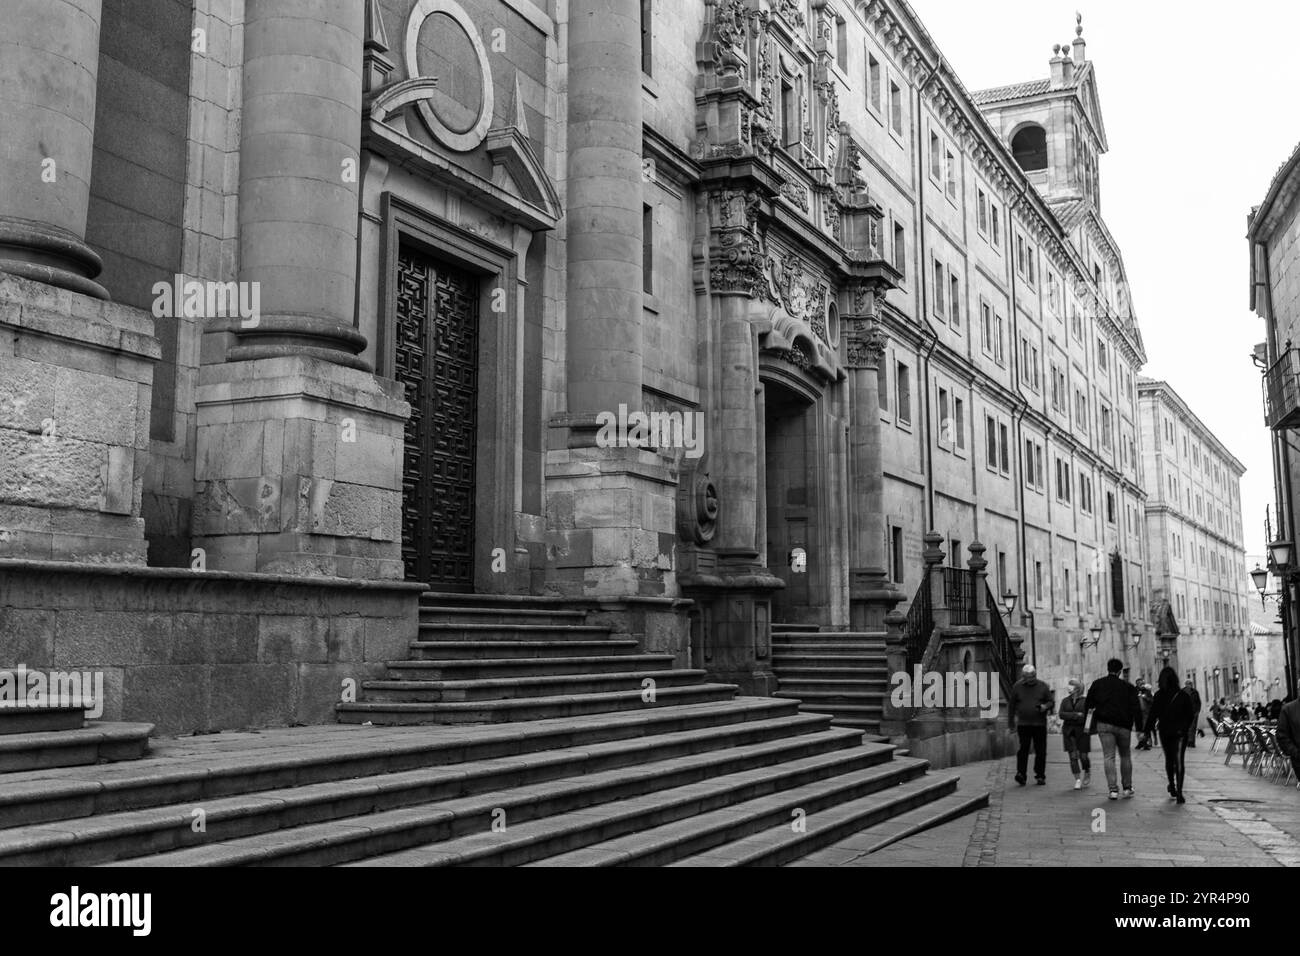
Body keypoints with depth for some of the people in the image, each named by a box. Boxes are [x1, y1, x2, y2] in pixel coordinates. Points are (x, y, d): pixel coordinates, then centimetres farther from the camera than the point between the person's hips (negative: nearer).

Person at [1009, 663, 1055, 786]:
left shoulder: (1043, 687, 5)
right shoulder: (1017, 687, 5)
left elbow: (1051, 701, 9)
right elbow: (1012, 705, 11)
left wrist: (1045, 706, -14)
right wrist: (1012, 722, 11)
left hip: (1040, 724, 1)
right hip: (1023, 724, -1)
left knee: (1040, 751, 3)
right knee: (1023, 749, -11)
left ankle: (1040, 776, 11)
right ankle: (1021, 774, -14)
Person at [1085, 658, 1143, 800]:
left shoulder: (1097, 684, 4)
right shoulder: (1127, 687, 1)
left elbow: (1088, 705, 6)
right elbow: (1136, 708, -1)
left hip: (1104, 724, 0)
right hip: (1123, 726, 0)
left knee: (1108, 756, -1)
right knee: (1125, 756, 16)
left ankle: (1113, 789, -10)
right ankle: (1127, 787, 19)